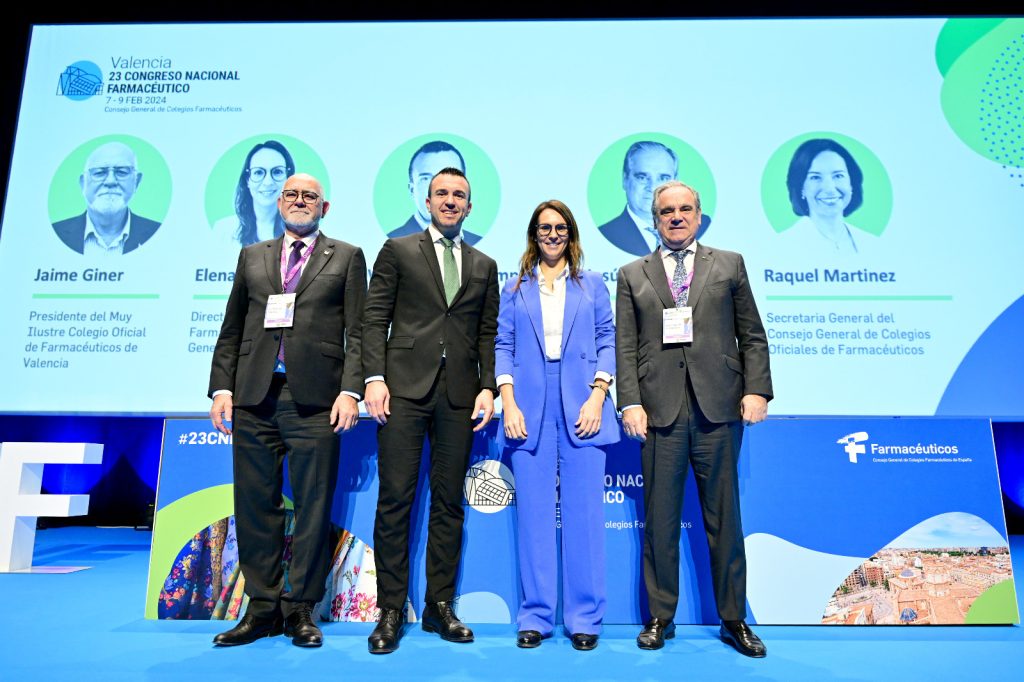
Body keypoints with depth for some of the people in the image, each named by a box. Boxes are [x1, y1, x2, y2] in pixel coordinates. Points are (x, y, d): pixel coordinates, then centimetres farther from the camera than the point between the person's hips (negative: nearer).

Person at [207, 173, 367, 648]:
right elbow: (231, 331, 15)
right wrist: (222, 387, 5)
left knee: (313, 507, 0)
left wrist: (350, 390, -9)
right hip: (254, 398, 3)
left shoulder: (347, 257, 10)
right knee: (255, 505, 7)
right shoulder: (252, 257, 19)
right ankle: (263, 607, 19)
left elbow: (357, 333, 1)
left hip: (315, 399, -3)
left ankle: (299, 609, 13)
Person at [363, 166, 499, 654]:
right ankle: (391, 610, 10)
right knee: (395, 499, -2)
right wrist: (374, 377, -8)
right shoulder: (398, 251, 10)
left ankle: (439, 605, 17)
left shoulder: (484, 266, 18)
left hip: (458, 394, 3)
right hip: (405, 388, -2)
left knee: (448, 503, 6)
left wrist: (487, 387, 1)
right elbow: (375, 318, 3)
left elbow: (488, 333, 13)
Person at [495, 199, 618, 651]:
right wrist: (508, 402, -5)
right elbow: (504, 346, 7)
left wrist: (597, 397, -7)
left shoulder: (592, 285, 13)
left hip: (581, 407, 0)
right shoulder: (516, 288, 13)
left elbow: (607, 341, 6)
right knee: (533, 513, 2)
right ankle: (535, 616, 14)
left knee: (584, 513, 0)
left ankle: (584, 618, 12)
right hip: (530, 409, 1)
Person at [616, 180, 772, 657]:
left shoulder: (729, 265, 13)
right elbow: (625, 347, 5)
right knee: (660, 520, 6)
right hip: (660, 412, 0)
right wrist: (630, 403, -5)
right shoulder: (633, 275, 13)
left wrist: (757, 390, -2)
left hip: (718, 408, 0)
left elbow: (752, 336, 9)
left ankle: (734, 620, 22)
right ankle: (660, 617, 21)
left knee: (724, 519, 7)